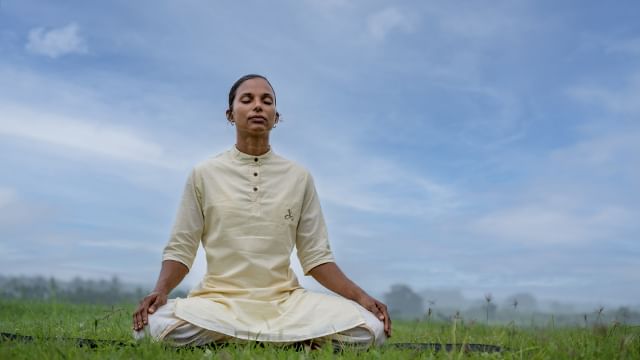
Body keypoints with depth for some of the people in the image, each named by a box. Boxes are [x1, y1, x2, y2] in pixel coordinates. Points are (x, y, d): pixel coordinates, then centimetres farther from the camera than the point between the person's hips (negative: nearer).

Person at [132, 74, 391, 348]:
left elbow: (316, 255, 6)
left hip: (285, 300, 1)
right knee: (154, 325, -33)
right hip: (220, 299, 0)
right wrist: (160, 290, -16)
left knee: (369, 329, -25)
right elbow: (180, 249, 5)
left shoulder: (299, 178, 7)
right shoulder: (204, 174, 5)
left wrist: (361, 297, -9)